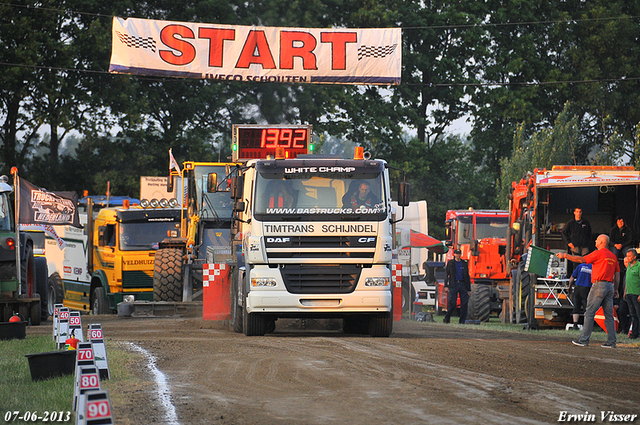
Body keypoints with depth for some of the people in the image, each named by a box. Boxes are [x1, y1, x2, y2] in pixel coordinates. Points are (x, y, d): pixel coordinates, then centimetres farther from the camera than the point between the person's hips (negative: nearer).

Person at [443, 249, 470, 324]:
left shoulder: (464, 264, 14)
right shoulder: (450, 263, 8)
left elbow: (467, 277, 17)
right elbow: (446, 274, 5)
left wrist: (468, 289, 12)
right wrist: (446, 285, -6)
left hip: (462, 284, 3)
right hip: (453, 285, -3)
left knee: (464, 303, -5)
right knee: (452, 303, -8)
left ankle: (462, 320, 2)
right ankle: (447, 318, 9)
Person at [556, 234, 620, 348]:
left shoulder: (598, 253, -6)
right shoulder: (613, 256, 16)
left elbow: (581, 259, -8)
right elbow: (617, 274, 16)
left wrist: (565, 255, -3)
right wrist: (616, 289, 21)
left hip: (599, 285, -7)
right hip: (610, 285, 7)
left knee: (589, 313, -4)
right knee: (609, 315, 6)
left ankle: (584, 339, -6)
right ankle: (611, 342, 3)